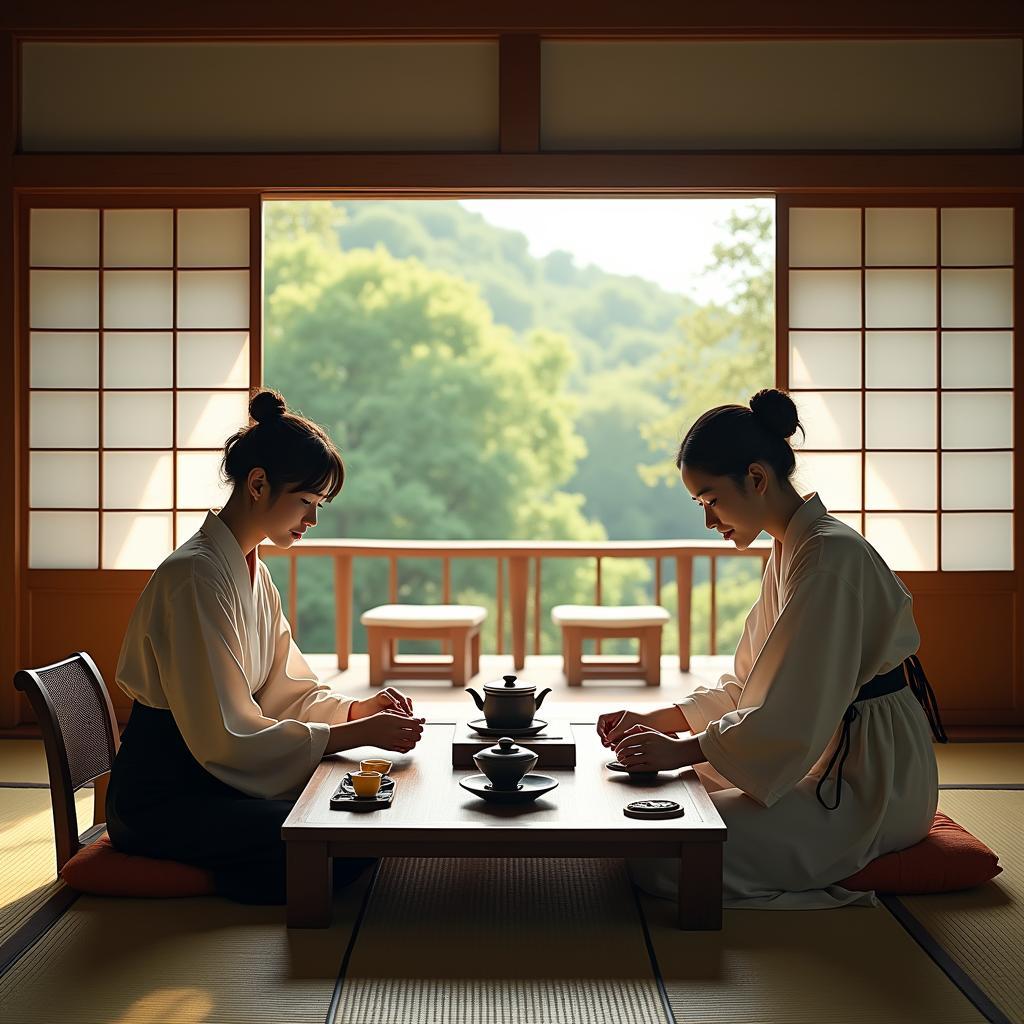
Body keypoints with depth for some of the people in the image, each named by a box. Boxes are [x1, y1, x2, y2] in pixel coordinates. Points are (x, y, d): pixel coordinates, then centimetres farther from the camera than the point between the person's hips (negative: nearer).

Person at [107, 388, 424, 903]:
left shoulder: (252, 570, 11)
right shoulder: (195, 575, -21)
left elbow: (286, 691, 12)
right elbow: (226, 737, -23)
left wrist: (360, 709, -7)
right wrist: (359, 734, -22)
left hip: (209, 776, 9)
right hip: (160, 797, -9)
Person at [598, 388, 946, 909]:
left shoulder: (828, 554, -21)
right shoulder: (790, 551, 11)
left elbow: (794, 715, -25)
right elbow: (747, 686, 14)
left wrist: (682, 750, -18)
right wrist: (654, 720, 3)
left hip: (871, 784, -10)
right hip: (830, 758, 10)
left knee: (658, 857, -20)